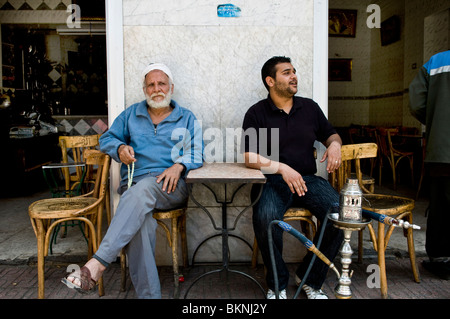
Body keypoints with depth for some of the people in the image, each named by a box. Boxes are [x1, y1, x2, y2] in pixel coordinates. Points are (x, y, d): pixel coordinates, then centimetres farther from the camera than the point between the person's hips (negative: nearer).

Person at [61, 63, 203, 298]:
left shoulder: (186, 118, 18)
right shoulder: (131, 114, 23)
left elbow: (197, 152, 8)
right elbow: (107, 139, 25)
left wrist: (179, 166, -12)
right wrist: (120, 148, 1)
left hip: (171, 187, -1)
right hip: (133, 184, 2)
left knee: (142, 189, -38)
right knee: (139, 223, -33)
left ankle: (97, 264, -41)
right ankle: (148, 294, -32)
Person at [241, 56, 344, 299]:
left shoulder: (310, 107, 15)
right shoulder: (257, 113, 2)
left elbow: (330, 133, 27)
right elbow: (249, 157, -8)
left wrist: (334, 144, 1)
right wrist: (282, 168, -22)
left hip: (308, 179, 4)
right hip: (272, 181, -3)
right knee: (265, 217, -34)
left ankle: (310, 279, 0)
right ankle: (277, 284, -6)